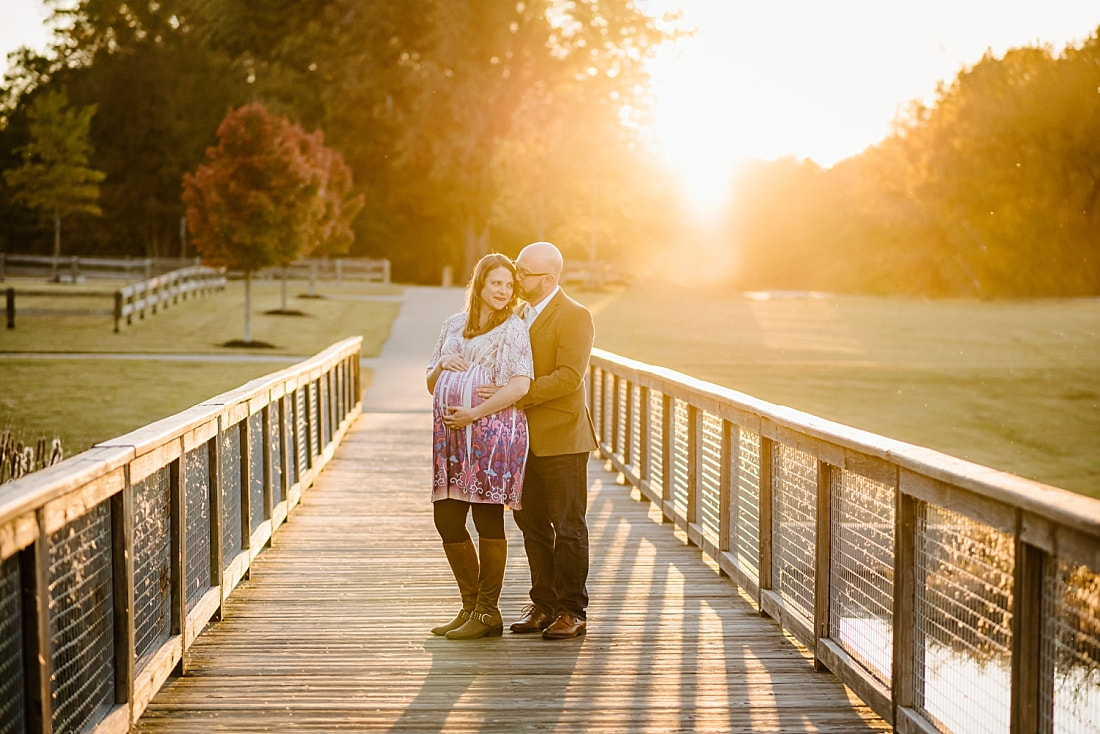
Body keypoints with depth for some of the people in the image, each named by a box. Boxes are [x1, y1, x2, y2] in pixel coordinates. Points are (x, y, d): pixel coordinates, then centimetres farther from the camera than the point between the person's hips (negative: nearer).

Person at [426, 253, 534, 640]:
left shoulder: (513, 328, 0)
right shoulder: (454, 324, 17)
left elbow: (520, 385, -13)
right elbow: (431, 385, 20)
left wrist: (474, 413, -16)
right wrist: (441, 364, -1)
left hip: (492, 431, -6)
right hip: (450, 434, 6)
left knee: (487, 519, -2)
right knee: (446, 519, 5)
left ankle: (487, 612, 8)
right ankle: (471, 606, 19)